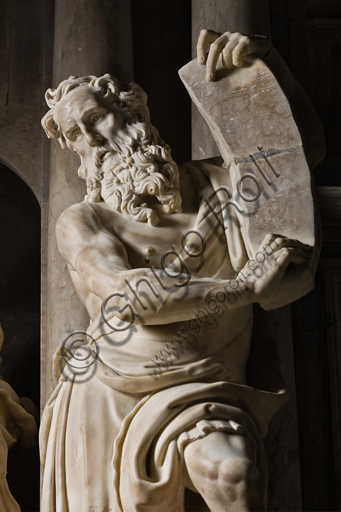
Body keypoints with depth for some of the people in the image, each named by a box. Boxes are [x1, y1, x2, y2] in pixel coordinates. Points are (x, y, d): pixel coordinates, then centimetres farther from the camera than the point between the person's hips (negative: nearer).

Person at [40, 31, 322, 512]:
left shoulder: (211, 181, 11)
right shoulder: (80, 222, 5)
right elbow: (128, 296, -14)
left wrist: (262, 58, -5)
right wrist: (248, 285, -18)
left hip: (199, 394, 0)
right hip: (105, 395, 1)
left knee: (234, 470, -28)